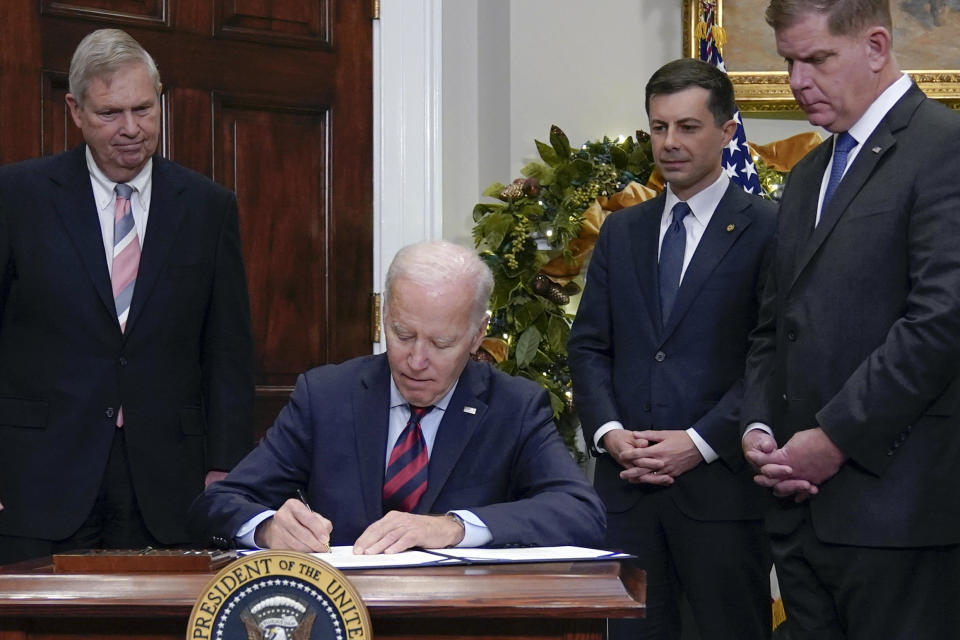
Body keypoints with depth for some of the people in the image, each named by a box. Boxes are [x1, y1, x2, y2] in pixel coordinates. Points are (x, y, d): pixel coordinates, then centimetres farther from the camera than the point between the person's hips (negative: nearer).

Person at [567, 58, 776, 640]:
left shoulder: (767, 229, -2)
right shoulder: (621, 232, 15)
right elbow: (588, 346, 13)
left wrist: (700, 442, -14)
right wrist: (609, 432, -4)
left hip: (720, 482, -4)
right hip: (626, 484, 4)